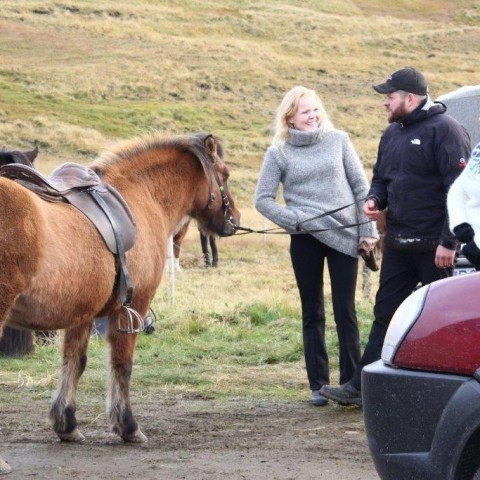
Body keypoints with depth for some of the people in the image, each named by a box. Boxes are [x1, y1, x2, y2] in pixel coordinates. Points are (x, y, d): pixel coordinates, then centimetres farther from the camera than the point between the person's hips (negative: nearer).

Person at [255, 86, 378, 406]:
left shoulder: (338, 140, 2)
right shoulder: (279, 153, -1)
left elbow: (360, 187, 4)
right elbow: (263, 199, 0)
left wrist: (368, 230, -1)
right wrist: (295, 220, -11)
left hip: (345, 235, 0)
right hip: (306, 239, 0)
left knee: (345, 311, 1)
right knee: (313, 314, 6)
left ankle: (352, 380, 7)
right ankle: (318, 384, 11)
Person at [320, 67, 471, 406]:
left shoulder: (445, 131, -12)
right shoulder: (393, 134, 14)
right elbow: (382, 177, 26)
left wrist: (449, 241, -22)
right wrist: (375, 199, 2)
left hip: (434, 246, -8)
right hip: (398, 244, 8)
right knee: (385, 314, 9)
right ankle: (362, 387, 12)